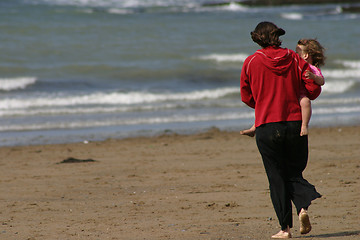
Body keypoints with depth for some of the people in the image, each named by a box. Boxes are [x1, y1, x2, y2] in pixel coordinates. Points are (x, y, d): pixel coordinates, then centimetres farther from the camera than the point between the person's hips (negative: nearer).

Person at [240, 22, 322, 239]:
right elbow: (314, 89, -2)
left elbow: (247, 97, 7)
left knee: (277, 178, 7)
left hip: (267, 126, -1)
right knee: (294, 173, 14)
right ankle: (304, 204, -15)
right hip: (295, 123, 1)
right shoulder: (295, 59, 1)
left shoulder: (251, 62, -1)